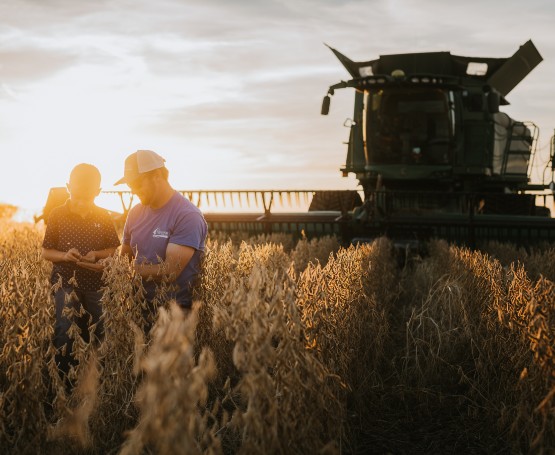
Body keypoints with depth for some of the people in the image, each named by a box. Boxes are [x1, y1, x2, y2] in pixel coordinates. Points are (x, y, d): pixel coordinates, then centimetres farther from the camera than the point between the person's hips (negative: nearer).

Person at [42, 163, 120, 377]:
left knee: (96, 334, 10)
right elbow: (46, 252, -1)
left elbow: (113, 249, 5)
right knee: (65, 333, -12)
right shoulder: (57, 215, -6)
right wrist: (64, 255, -21)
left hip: (95, 283, 2)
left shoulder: (103, 216, -2)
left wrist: (96, 254, -15)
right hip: (66, 282, -2)